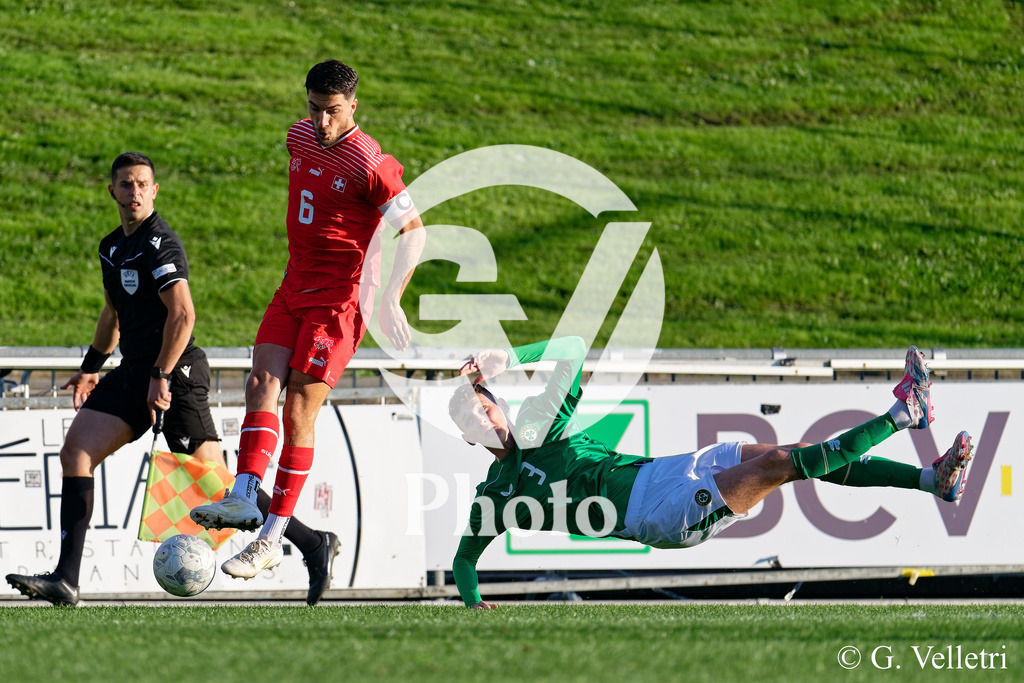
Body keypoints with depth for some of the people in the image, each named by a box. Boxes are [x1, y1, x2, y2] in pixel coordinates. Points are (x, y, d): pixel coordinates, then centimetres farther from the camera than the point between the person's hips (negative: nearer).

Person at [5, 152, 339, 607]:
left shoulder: (158, 243, -14)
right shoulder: (112, 247, 15)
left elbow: (182, 314, -22)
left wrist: (160, 377, -21)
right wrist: (90, 368, 33)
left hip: (176, 374, -9)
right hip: (132, 373, 9)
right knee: (76, 451, -4)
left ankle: (314, 546, 2)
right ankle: (66, 580, -7)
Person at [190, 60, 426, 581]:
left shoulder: (370, 164, -16)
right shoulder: (300, 137, 7)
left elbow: (414, 230, -12)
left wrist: (391, 300, -18)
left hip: (341, 298, -7)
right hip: (295, 285, 7)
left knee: (299, 409, -9)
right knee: (262, 383, -12)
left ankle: (272, 537, -5)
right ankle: (243, 498, -24)